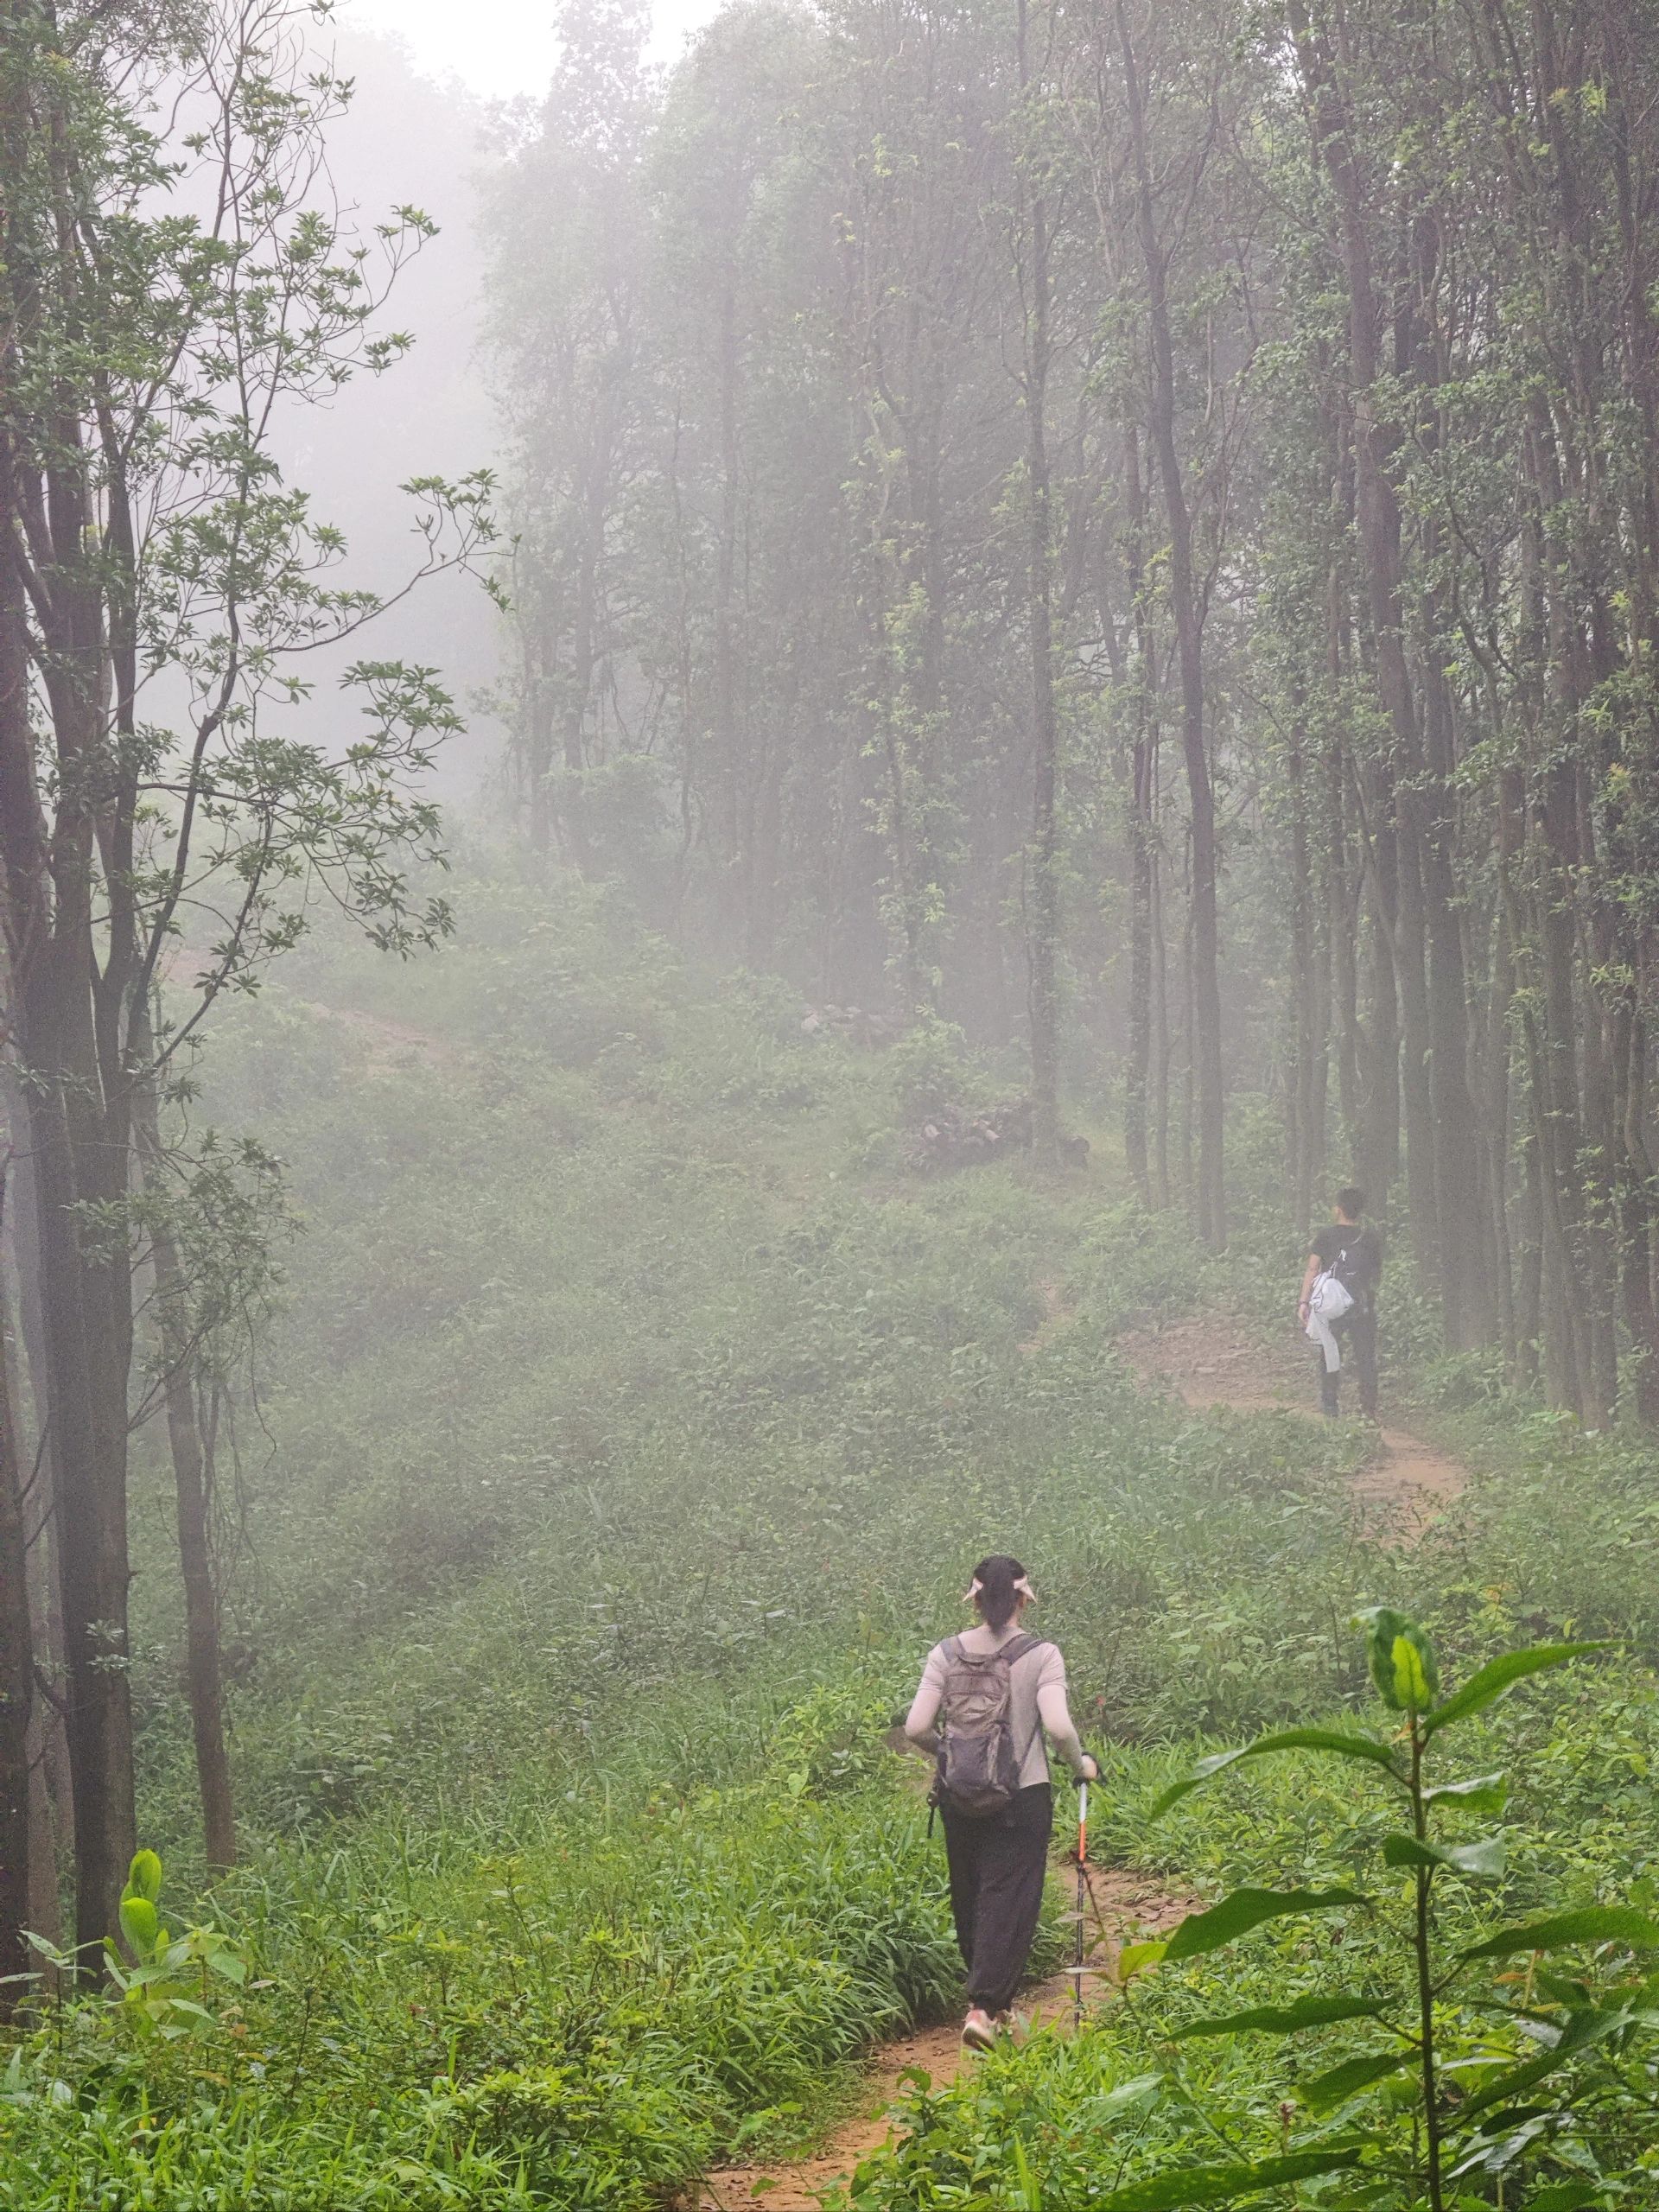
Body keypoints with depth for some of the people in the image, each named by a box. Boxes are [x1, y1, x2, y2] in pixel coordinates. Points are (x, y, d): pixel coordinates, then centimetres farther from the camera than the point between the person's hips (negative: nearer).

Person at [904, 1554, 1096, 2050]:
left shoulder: (946, 1654, -1)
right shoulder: (1041, 1655, -8)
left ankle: (992, 2000, 28)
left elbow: (916, 1728, -5)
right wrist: (1080, 1764, 2)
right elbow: (1058, 1727, -18)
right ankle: (984, 2006, -11)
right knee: (1008, 1898, 1)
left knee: (969, 1897, 17)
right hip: (1023, 1796, -3)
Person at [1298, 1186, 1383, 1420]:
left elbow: (1312, 1269, -11)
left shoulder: (1325, 1235, -6)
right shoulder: (1371, 1238, 0)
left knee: (1329, 1357, 10)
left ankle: (1330, 1408, 10)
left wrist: (1304, 1301, -10)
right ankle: (1369, 1409, 6)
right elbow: (1377, 1275, 8)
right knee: (1365, 1358, 8)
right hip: (1363, 1308, 1)